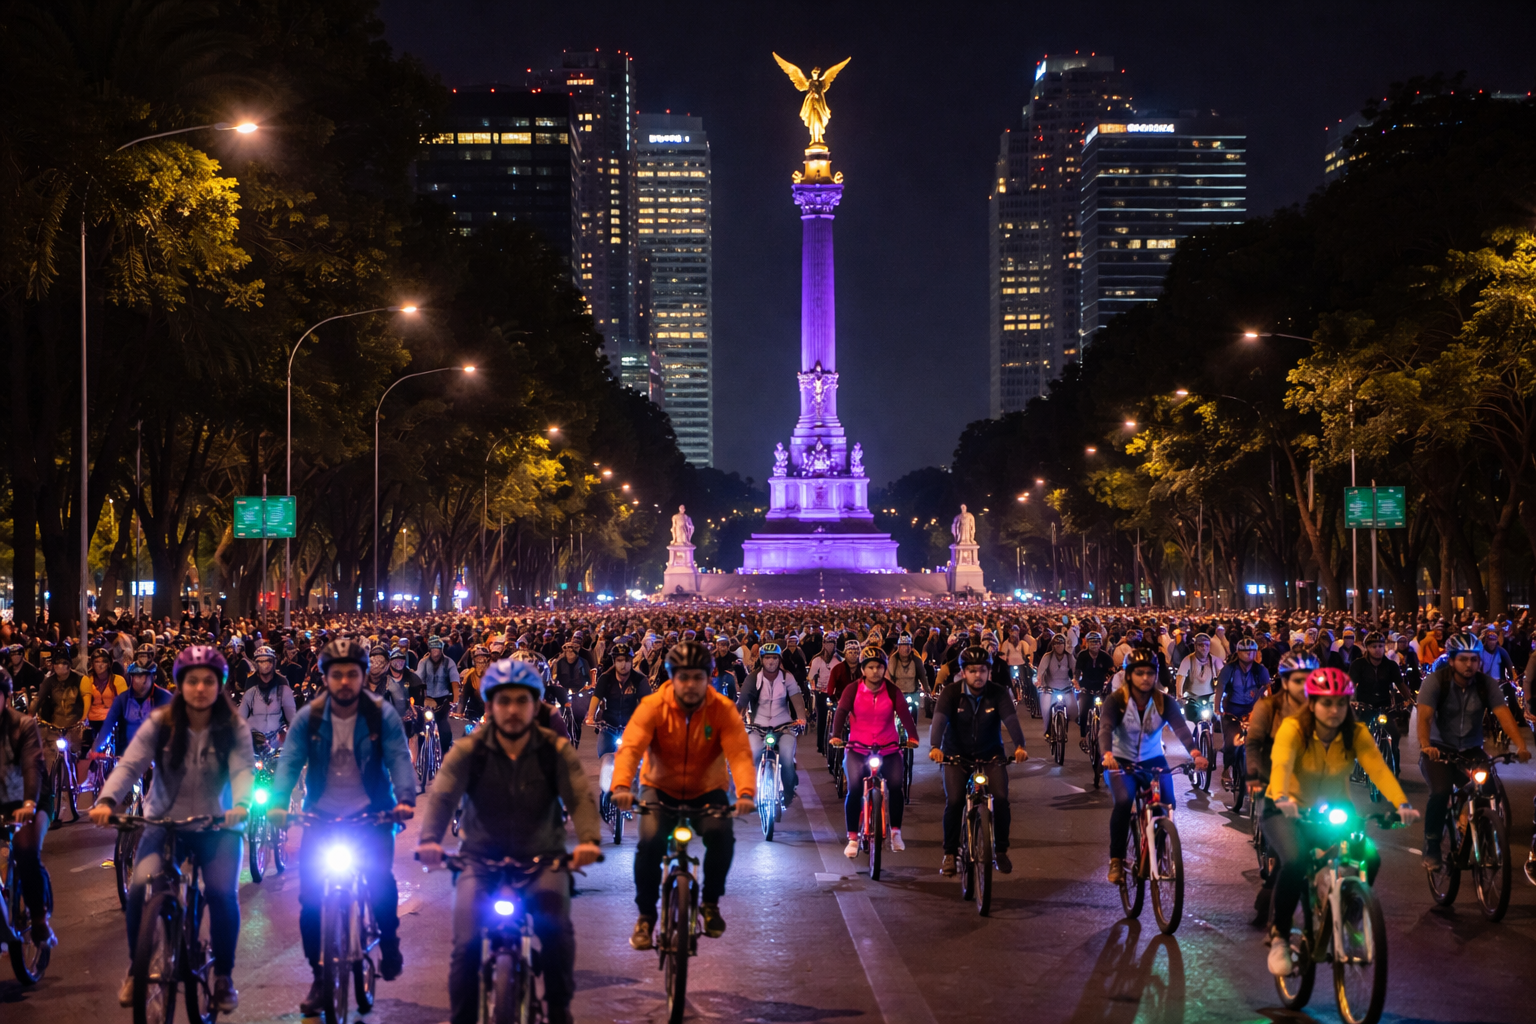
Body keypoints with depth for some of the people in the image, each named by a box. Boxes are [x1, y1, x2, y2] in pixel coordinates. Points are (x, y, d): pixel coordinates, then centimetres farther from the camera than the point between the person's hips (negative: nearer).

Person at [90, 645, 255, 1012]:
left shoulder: (234, 728, -4)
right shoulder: (160, 724, -3)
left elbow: (244, 769, -18)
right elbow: (130, 765, -13)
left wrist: (241, 805, -40)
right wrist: (107, 800, -32)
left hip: (217, 825, -1)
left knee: (223, 893, -21)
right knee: (141, 886, -23)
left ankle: (223, 976, 3)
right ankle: (136, 969, 0)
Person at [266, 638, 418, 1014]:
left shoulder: (382, 714, -8)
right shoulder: (309, 717, -4)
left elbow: (399, 758, -17)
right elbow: (290, 761, -12)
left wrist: (405, 799, -34)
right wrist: (277, 802, -29)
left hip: (370, 814, -2)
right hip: (322, 814, 2)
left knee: (381, 880, -20)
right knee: (310, 895, -6)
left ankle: (389, 943, 9)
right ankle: (319, 975, 10)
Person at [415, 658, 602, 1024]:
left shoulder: (556, 751, -4)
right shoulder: (468, 753, -4)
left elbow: (580, 796, -18)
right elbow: (441, 795, -19)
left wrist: (589, 839, -39)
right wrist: (429, 839, -39)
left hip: (541, 859, 0)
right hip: (481, 860, 0)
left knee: (558, 932, -23)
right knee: (467, 943, -18)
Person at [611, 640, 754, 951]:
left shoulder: (722, 710, -15)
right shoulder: (653, 706, -16)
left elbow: (739, 752, -26)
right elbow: (630, 746, -28)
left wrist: (745, 792, -46)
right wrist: (621, 785, -48)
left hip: (707, 791, 1)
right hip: (660, 788, 0)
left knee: (721, 835, -27)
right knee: (650, 840, -26)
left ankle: (710, 902, 0)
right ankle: (646, 914, -3)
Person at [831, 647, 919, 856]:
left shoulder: (892, 691, 1)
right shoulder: (853, 690, -1)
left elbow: (904, 713, -11)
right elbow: (841, 712, -13)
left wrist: (912, 736, -28)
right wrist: (836, 735, -30)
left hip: (888, 749, 1)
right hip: (857, 748, -1)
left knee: (896, 785, -19)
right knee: (854, 789, -20)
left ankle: (896, 833, 2)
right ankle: (852, 838, -7)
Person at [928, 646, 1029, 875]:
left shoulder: (998, 693, -13)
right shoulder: (951, 693, -14)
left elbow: (1011, 719, -26)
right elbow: (939, 719, -28)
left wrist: (1019, 746, -44)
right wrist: (935, 747, -47)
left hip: (990, 754, 1)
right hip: (957, 754, -1)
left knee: (1001, 798, -17)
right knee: (954, 801, -17)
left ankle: (1000, 850, 3)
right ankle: (950, 853, 0)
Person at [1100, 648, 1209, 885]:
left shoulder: (1165, 702, -11)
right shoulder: (1116, 701, -16)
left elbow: (1180, 728, -26)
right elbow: (1105, 728, -31)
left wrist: (1195, 753, -45)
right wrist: (1107, 754, -53)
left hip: (1153, 760, 2)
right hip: (1121, 761, -2)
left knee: (1167, 804, -18)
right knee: (1123, 801, -28)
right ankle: (1116, 860, -16)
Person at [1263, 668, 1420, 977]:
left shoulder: (1356, 734, -12)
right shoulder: (1293, 729, -20)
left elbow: (1378, 768, -26)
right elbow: (1281, 765, -37)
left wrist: (1402, 804, -43)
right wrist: (1282, 798, -58)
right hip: (1288, 811, -3)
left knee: (1369, 857, -22)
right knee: (1295, 861, -32)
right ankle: (1279, 936, -12)